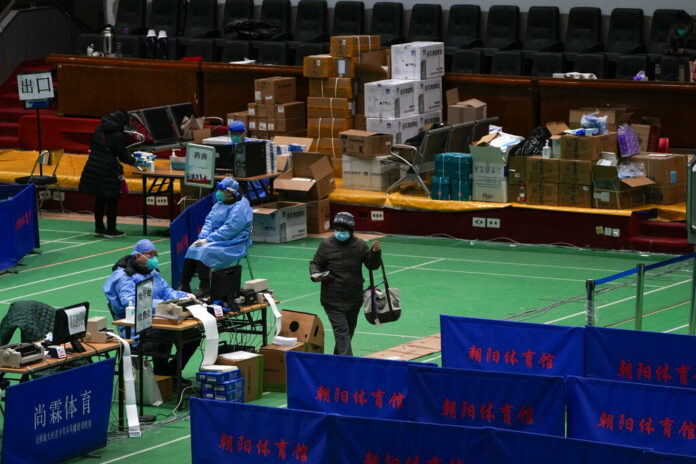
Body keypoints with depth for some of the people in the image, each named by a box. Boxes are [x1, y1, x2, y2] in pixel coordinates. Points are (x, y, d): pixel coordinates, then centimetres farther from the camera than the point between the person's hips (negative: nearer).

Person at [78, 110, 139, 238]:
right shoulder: (118, 135, -15)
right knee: (112, 200, 5)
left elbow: (92, 147, 15)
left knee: (99, 199, 16)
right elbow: (123, 156, -9)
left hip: (94, 167, 7)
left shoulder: (99, 130, 6)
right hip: (108, 171, -7)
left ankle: (99, 227, 22)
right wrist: (133, 161, 10)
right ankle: (110, 230, 9)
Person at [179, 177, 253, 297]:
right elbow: (209, 220, 10)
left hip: (233, 244, -9)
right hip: (215, 239, 9)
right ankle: (184, 285, -12)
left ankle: (204, 287, -25)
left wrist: (209, 240, -24)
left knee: (204, 251, -29)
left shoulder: (240, 208, -17)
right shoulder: (220, 203, 13)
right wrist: (203, 237, -8)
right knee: (192, 250, -12)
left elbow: (229, 229, -24)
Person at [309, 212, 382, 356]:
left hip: (354, 300, 4)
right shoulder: (326, 245, -3)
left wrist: (375, 252, -16)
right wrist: (315, 274, -17)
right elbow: (315, 263, 5)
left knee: (349, 331, 16)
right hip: (333, 300, -4)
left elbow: (372, 265, 4)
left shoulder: (360, 245, 2)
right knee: (342, 332, -12)